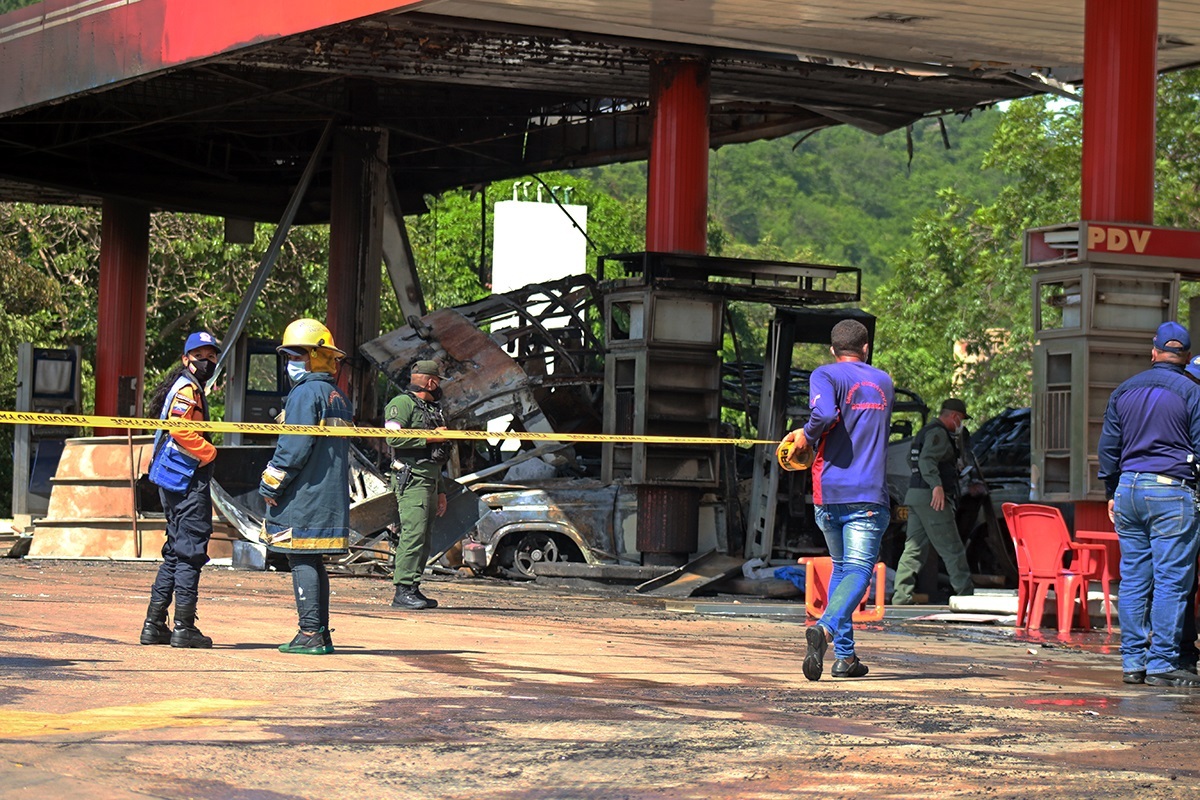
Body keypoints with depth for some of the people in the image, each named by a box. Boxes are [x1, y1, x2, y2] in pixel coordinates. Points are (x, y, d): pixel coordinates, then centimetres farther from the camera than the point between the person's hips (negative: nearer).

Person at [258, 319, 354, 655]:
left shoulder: (306, 393, -12)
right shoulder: (340, 397, 17)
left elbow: (294, 447, -17)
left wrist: (270, 485, -10)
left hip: (303, 497, -9)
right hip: (331, 498, 9)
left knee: (302, 561, -7)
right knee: (314, 562, 13)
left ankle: (310, 635, -10)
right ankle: (321, 634, 14)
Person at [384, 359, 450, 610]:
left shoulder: (431, 409, 25)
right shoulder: (402, 403, -4)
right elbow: (394, 437, -20)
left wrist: (440, 492, 26)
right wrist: (432, 437, -14)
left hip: (429, 481, 9)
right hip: (411, 478, -9)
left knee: (424, 538, 7)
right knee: (413, 534, -16)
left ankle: (413, 589, 10)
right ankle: (403, 591, -17)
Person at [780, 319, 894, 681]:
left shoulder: (825, 375, 1)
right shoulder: (884, 383, 17)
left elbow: (825, 414, -20)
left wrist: (806, 435, -1)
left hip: (829, 491, 0)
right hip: (869, 494, 0)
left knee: (842, 567, 16)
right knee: (859, 570, -8)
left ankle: (845, 655, 13)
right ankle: (825, 627, -36)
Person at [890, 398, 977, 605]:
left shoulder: (924, 433, 22)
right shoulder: (939, 433, -9)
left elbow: (911, 460, 31)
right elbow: (927, 460, -23)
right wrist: (936, 485, -34)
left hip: (914, 496, 10)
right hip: (932, 498, -10)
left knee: (914, 548, 6)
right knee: (952, 549, -5)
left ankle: (900, 596, 1)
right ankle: (965, 594, -3)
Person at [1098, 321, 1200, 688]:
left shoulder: (1123, 391, 12)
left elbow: (1108, 446, 15)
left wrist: (1112, 493, 22)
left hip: (1128, 488, 5)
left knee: (1133, 578, 8)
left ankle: (1133, 662, 9)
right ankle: (1161, 663, -5)